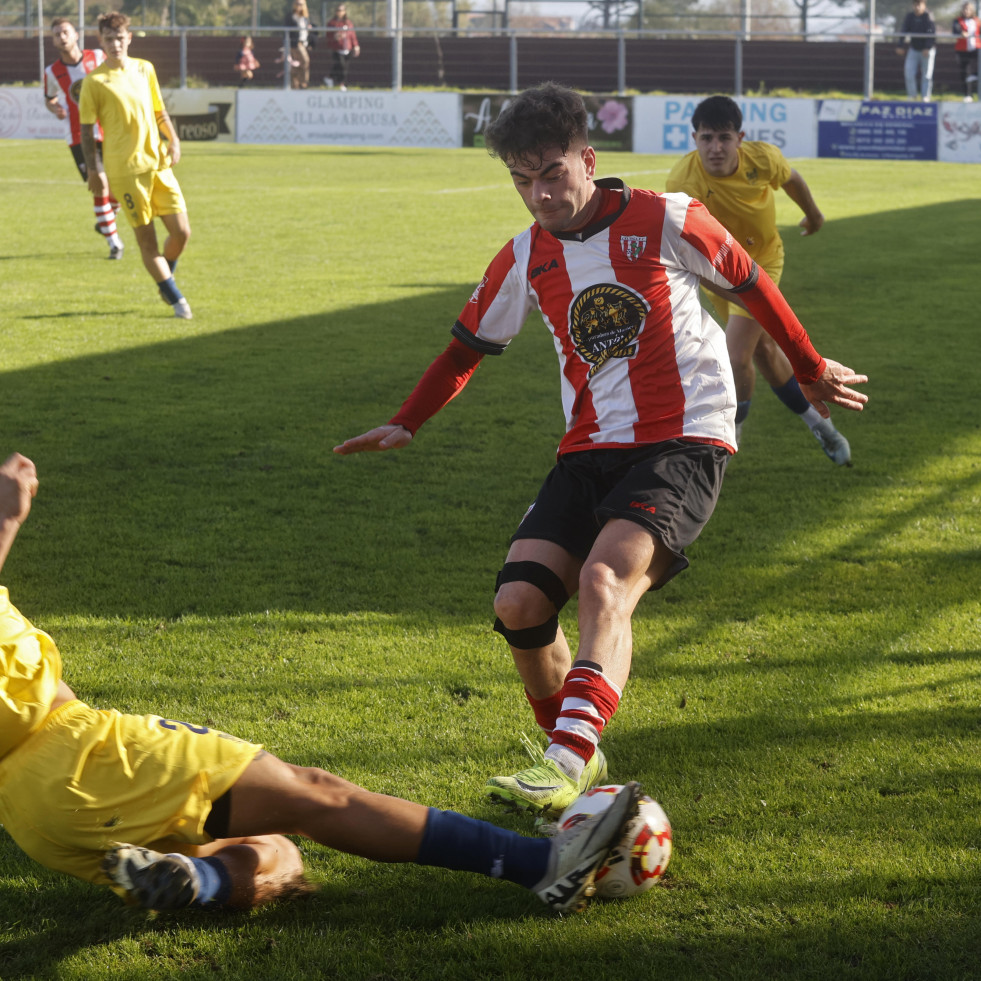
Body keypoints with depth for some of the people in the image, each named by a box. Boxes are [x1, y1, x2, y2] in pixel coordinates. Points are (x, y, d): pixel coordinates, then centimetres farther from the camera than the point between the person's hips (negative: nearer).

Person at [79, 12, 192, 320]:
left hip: (158, 163, 5)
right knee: (146, 238, -3)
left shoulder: (145, 69, 11)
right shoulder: (94, 81, -4)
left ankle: (166, 280, 27)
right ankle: (176, 299, 6)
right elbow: (86, 129, -2)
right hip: (125, 169, -5)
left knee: (181, 231, 1)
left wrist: (173, 139, 6)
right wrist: (94, 170, -8)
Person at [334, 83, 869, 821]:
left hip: (685, 442, -5)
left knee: (605, 578, -30)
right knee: (519, 603, -11)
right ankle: (577, 754, 11)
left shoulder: (663, 222, -5)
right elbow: (470, 344, 22)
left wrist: (811, 369, 18)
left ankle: (569, 761, -41)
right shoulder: (525, 261, 7)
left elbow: (751, 286, 8)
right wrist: (407, 426, 20)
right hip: (591, 451, 5)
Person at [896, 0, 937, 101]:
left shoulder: (928, 16, -15)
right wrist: (901, 46, -12)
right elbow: (904, 31, -2)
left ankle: (925, 97, 7)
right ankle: (912, 96, 7)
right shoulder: (909, 16, -2)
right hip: (913, 49, 4)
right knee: (909, 73, -4)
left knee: (926, 75, -1)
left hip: (927, 50, -4)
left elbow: (931, 33, -21)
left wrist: (927, 48, -29)